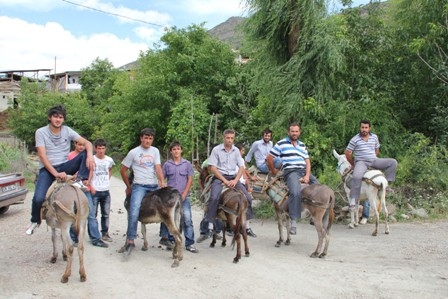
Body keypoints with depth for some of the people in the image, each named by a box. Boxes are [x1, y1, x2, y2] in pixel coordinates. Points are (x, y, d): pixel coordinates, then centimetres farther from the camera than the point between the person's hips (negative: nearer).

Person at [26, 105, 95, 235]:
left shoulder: (68, 131, 0)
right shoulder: (41, 132, -7)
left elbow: (87, 143, -8)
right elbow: (42, 156, -15)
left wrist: (90, 155, -31)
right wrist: (55, 173, -25)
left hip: (64, 166, 2)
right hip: (47, 169, -2)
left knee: (86, 153, -18)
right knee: (38, 198, -22)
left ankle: (81, 181, -22)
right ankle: (35, 221, 8)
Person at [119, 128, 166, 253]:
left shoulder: (155, 151, 8)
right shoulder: (133, 152, 2)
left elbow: (158, 167, -4)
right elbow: (123, 170, 8)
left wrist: (162, 182, -19)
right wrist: (128, 186, 9)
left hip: (154, 186, 4)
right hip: (139, 186, -3)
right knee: (134, 212, -20)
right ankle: (130, 241, -13)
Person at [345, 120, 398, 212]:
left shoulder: (374, 137, 8)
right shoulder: (355, 139, -6)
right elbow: (347, 153, -1)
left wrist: (373, 159, 15)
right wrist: (353, 164, 5)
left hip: (374, 160, 5)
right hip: (361, 162, -5)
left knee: (393, 162, -11)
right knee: (356, 177, -35)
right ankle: (352, 200, -27)